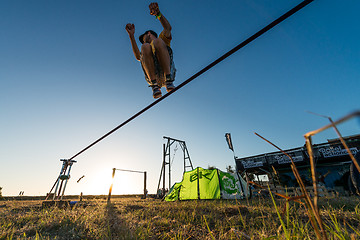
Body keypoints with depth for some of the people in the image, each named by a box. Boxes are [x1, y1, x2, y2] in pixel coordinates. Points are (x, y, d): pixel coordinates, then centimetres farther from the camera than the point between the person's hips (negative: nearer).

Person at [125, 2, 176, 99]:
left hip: (167, 70, -1)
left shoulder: (162, 39, 35)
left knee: (157, 41, -18)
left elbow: (168, 28, 12)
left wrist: (158, 13, -5)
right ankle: (154, 85, -30)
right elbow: (138, 57, 14)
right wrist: (131, 35, 8)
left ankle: (169, 81, -31)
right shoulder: (146, 48, 40)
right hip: (152, 75, 2)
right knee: (145, 47, -18)